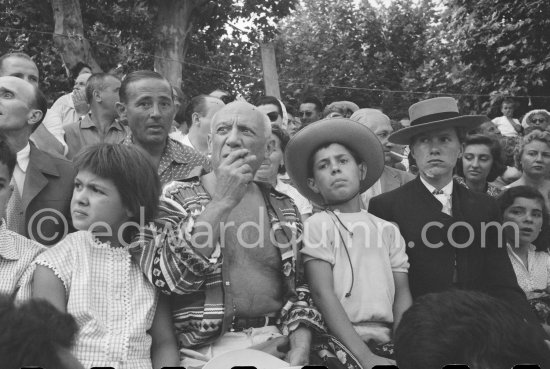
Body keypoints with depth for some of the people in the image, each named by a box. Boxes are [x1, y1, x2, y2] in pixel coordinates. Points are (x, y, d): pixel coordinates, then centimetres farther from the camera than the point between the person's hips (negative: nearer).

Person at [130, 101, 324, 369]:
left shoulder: (283, 208, 10)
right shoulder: (174, 197, 1)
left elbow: (299, 289, 10)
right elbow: (169, 276, -15)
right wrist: (222, 202, -16)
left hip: (277, 347, 2)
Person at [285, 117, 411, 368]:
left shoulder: (388, 230, 13)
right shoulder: (317, 226, 2)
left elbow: (401, 293, 8)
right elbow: (323, 293, -7)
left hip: (387, 341, 4)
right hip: (340, 343, -4)